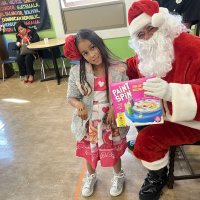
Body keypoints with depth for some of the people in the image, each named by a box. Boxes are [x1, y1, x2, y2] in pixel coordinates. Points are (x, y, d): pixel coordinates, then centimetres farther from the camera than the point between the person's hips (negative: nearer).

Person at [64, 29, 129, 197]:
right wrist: (78, 104, -28)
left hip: (111, 121, -1)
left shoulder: (118, 69, -15)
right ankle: (91, 177, 53)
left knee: (114, 151, 18)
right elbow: (71, 97, -6)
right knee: (89, 152, 22)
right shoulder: (77, 72, -12)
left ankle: (119, 176, 51)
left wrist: (115, 108, -24)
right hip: (88, 122, 2)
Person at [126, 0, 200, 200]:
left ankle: (158, 176, 13)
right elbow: (131, 67, 19)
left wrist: (171, 92, -49)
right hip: (159, 109, 8)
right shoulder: (146, 53, -2)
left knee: (147, 140, -18)